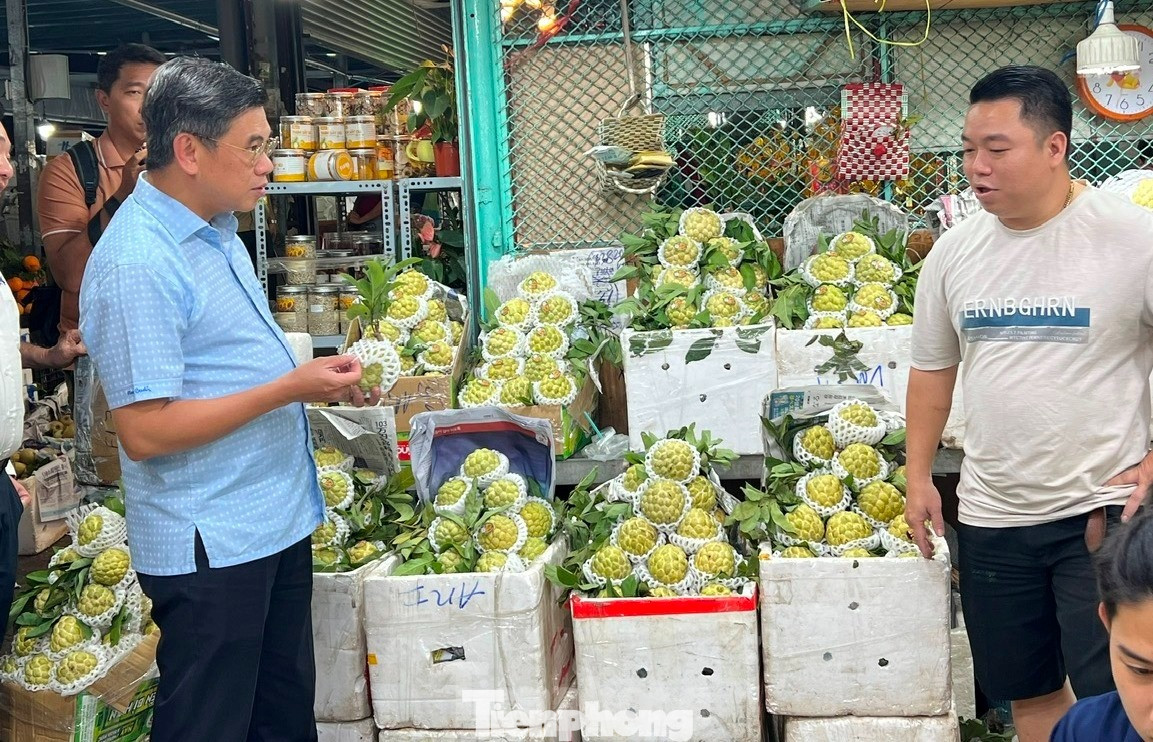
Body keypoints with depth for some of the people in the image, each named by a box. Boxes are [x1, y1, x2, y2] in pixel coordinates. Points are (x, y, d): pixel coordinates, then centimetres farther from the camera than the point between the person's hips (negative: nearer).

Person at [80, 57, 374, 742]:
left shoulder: (217, 233, 10)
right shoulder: (138, 262, -22)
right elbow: (145, 432, -25)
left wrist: (318, 379, 8)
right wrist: (289, 388, -24)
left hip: (278, 522, 10)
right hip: (211, 548, -9)